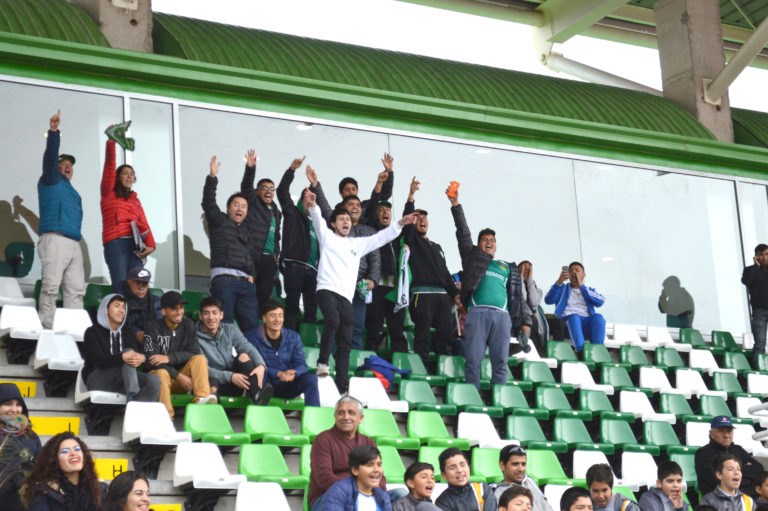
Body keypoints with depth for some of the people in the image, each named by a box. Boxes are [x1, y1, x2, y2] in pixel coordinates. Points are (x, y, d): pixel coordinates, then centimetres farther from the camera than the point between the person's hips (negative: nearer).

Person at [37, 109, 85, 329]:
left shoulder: (72, 192, 29)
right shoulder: (50, 181, 10)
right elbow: (50, 156, -5)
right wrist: (53, 131, -16)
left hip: (73, 243, 8)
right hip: (54, 239, -8)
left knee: (76, 289, 1)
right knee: (51, 285, -15)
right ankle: (47, 326, -18)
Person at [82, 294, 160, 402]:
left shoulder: (126, 333, 21)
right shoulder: (92, 332, 3)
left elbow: (138, 354, 2)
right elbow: (98, 360, -14)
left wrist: (141, 358, -26)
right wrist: (122, 357, -33)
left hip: (122, 379, 5)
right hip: (95, 378, -5)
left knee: (154, 381, -24)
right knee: (128, 351, -29)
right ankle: (132, 397, -46)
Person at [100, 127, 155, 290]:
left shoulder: (135, 199, 26)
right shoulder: (109, 193, 15)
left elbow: (143, 223, 14)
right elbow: (109, 166, 3)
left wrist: (150, 244, -3)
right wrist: (111, 142, -8)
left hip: (135, 244, 4)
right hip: (116, 243, -4)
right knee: (121, 289, -16)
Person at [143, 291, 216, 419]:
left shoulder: (188, 325, 4)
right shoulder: (154, 328, -8)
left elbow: (194, 353, -6)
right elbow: (151, 361, -15)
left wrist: (169, 358, -22)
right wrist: (178, 376, -25)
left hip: (182, 376, 3)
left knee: (200, 358, -22)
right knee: (162, 373, -37)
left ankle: (202, 399, -41)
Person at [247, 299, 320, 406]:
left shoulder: (293, 337, 5)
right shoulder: (253, 336, -4)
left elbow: (301, 364, -3)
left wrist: (293, 373, -28)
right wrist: (278, 374, -29)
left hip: (288, 386, 3)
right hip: (267, 385, -2)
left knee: (311, 378, -23)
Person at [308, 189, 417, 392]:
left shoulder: (357, 244, 25)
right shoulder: (327, 237, 12)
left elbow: (381, 238, 28)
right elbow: (318, 221, -6)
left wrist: (399, 224, 20)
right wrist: (313, 206, -25)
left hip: (346, 297, 5)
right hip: (327, 290, -5)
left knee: (345, 345, 1)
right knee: (333, 321, -34)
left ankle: (342, 389, 0)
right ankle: (323, 361, -19)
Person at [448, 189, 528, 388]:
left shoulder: (507, 267, 28)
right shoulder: (473, 257, 23)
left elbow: (518, 297, 23)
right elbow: (463, 233, 16)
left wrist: (525, 321, 12)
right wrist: (455, 204, 8)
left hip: (502, 316, 2)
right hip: (478, 312, -2)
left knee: (500, 362, -5)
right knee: (473, 360, -11)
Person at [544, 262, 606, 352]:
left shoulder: (590, 290, 28)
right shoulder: (562, 288, 26)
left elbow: (600, 301, 4)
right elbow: (548, 300, 5)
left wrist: (581, 286, 2)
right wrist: (559, 282, -8)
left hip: (587, 326, 1)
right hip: (568, 322, -1)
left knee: (598, 317, -31)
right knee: (574, 317, -37)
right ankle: (580, 351, -57)